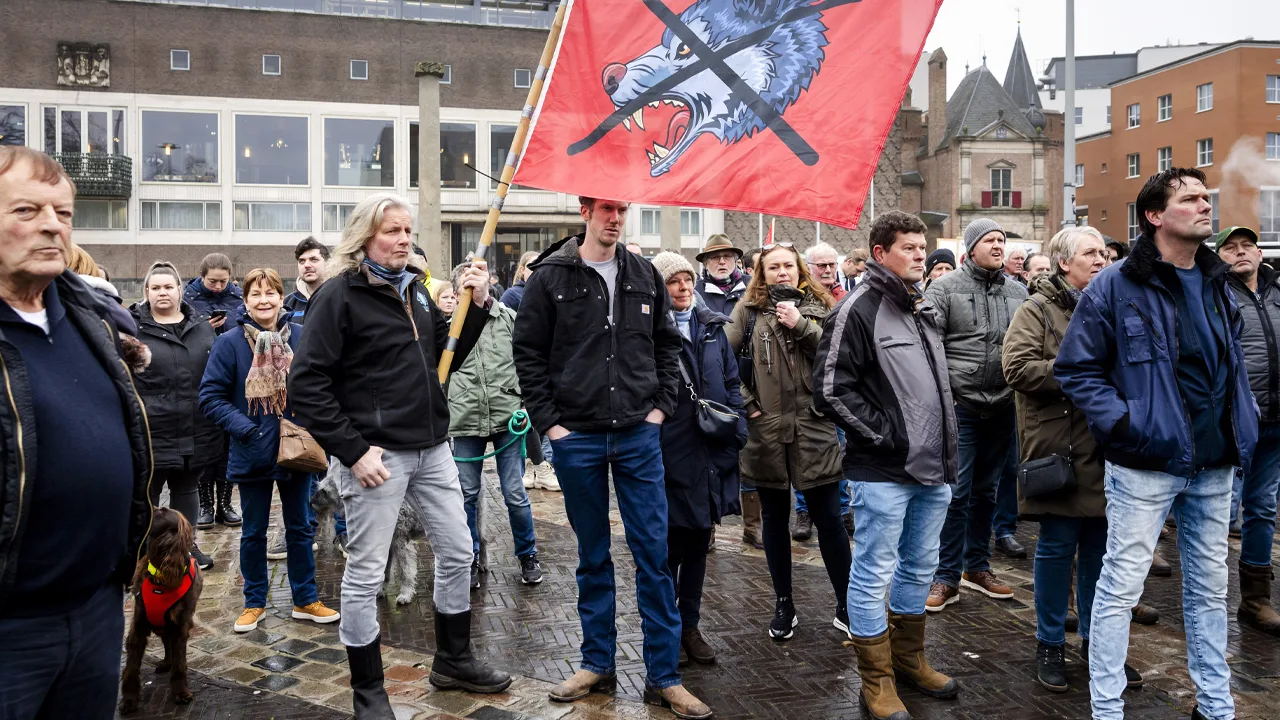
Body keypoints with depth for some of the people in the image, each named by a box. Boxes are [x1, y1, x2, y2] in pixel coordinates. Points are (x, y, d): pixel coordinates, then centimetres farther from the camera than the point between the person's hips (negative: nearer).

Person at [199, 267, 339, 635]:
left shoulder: (302, 336, -4)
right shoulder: (230, 342, -9)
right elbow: (211, 396, -7)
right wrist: (244, 428, -17)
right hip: (252, 455, -1)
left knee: (300, 528, 14)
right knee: (254, 532, 13)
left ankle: (306, 600, 27)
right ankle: (254, 603, 29)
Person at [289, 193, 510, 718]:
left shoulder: (414, 290, 13)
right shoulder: (340, 294, -9)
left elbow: (447, 359, 16)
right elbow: (306, 382, -14)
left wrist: (477, 306, 3)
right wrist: (352, 450, -18)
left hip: (432, 449, 8)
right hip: (377, 453, -7)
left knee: (457, 552, 15)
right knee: (365, 574, 3)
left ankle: (453, 660, 33)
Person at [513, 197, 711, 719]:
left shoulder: (645, 275, 7)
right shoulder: (550, 276, -2)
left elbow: (667, 344, 13)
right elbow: (528, 353, -1)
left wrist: (661, 406, 3)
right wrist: (548, 421, -6)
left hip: (639, 435, 2)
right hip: (576, 438, -1)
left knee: (653, 554, 3)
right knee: (593, 556, 11)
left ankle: (663, 676, 13)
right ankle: (597, 664, 26)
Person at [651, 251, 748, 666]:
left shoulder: (712, 327, 12)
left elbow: (732, 382, 15)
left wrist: (736, 429, 5)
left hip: (709, 454, 6)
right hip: (670, 455, -5)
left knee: (699, 540, 15)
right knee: (670, 544, 3)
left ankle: (689, 625, 28)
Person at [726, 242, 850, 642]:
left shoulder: (819, 306, 8)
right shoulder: (749, 310, 5)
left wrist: (802, 326, -14)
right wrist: (744, 402, -6)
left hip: (814, 428, 0)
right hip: (765, 429, 0)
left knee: (828, 519, 3)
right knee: (775, 519, 12)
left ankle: (846, 608, 16)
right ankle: (783, 605, 26)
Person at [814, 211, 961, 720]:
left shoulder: (925, 310, 13)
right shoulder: (858, 309, -12)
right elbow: (830, 390, -18)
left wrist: (944, 445, 13)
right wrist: (886, 435, -14)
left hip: (932, 468, 8)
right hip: (883, 472, -8)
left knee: (919, 568, 19)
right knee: (874, 574, 2)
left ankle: (909, 659, 36)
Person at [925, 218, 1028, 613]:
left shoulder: (1018, 292, 11)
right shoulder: (945, 288, -4)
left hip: (1002, 406, 5)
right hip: (960, 405, -5)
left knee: (987, 490, 15)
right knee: (956, 492, -3)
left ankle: (977, 567, 28)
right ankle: (947, 577, 8)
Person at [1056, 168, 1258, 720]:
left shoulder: (1217, 284, 10)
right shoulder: (1116, 286, -10)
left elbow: (1233, 361, 23)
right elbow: (1075, 368, -8)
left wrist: (1244, 421, 10)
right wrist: (1122, 422, -17)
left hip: (1215, 465, 7)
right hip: (1147, 462, -6)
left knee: (1210, 586, 17)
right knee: (1121, 585, 0)